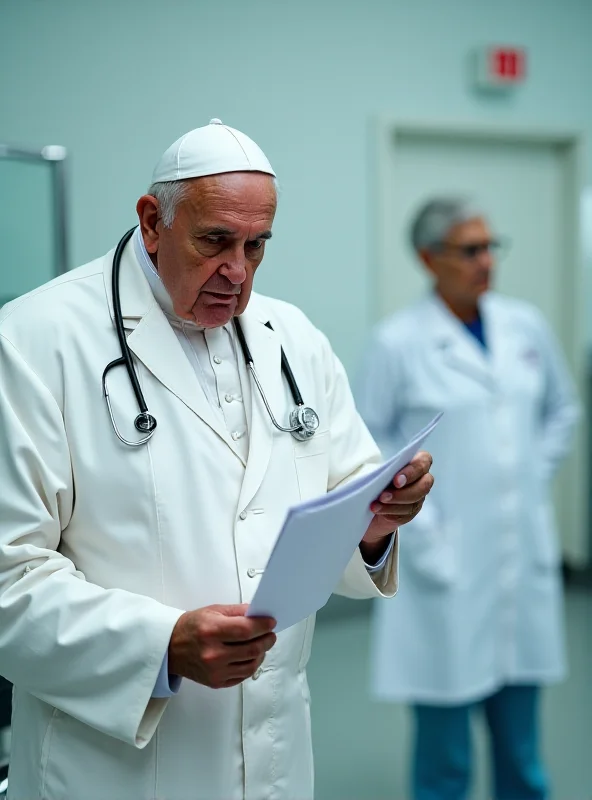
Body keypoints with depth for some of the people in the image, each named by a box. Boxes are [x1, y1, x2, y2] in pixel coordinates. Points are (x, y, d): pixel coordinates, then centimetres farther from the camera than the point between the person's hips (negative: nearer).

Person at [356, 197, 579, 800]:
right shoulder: (397, 341, -8)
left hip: (524, 559, 4)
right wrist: (419, 530, -10)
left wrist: (535, 475, 9)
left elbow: (561, 410, 20)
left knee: (521, 748, 15)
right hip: (446, 568, -4)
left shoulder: (527, 326, 6)